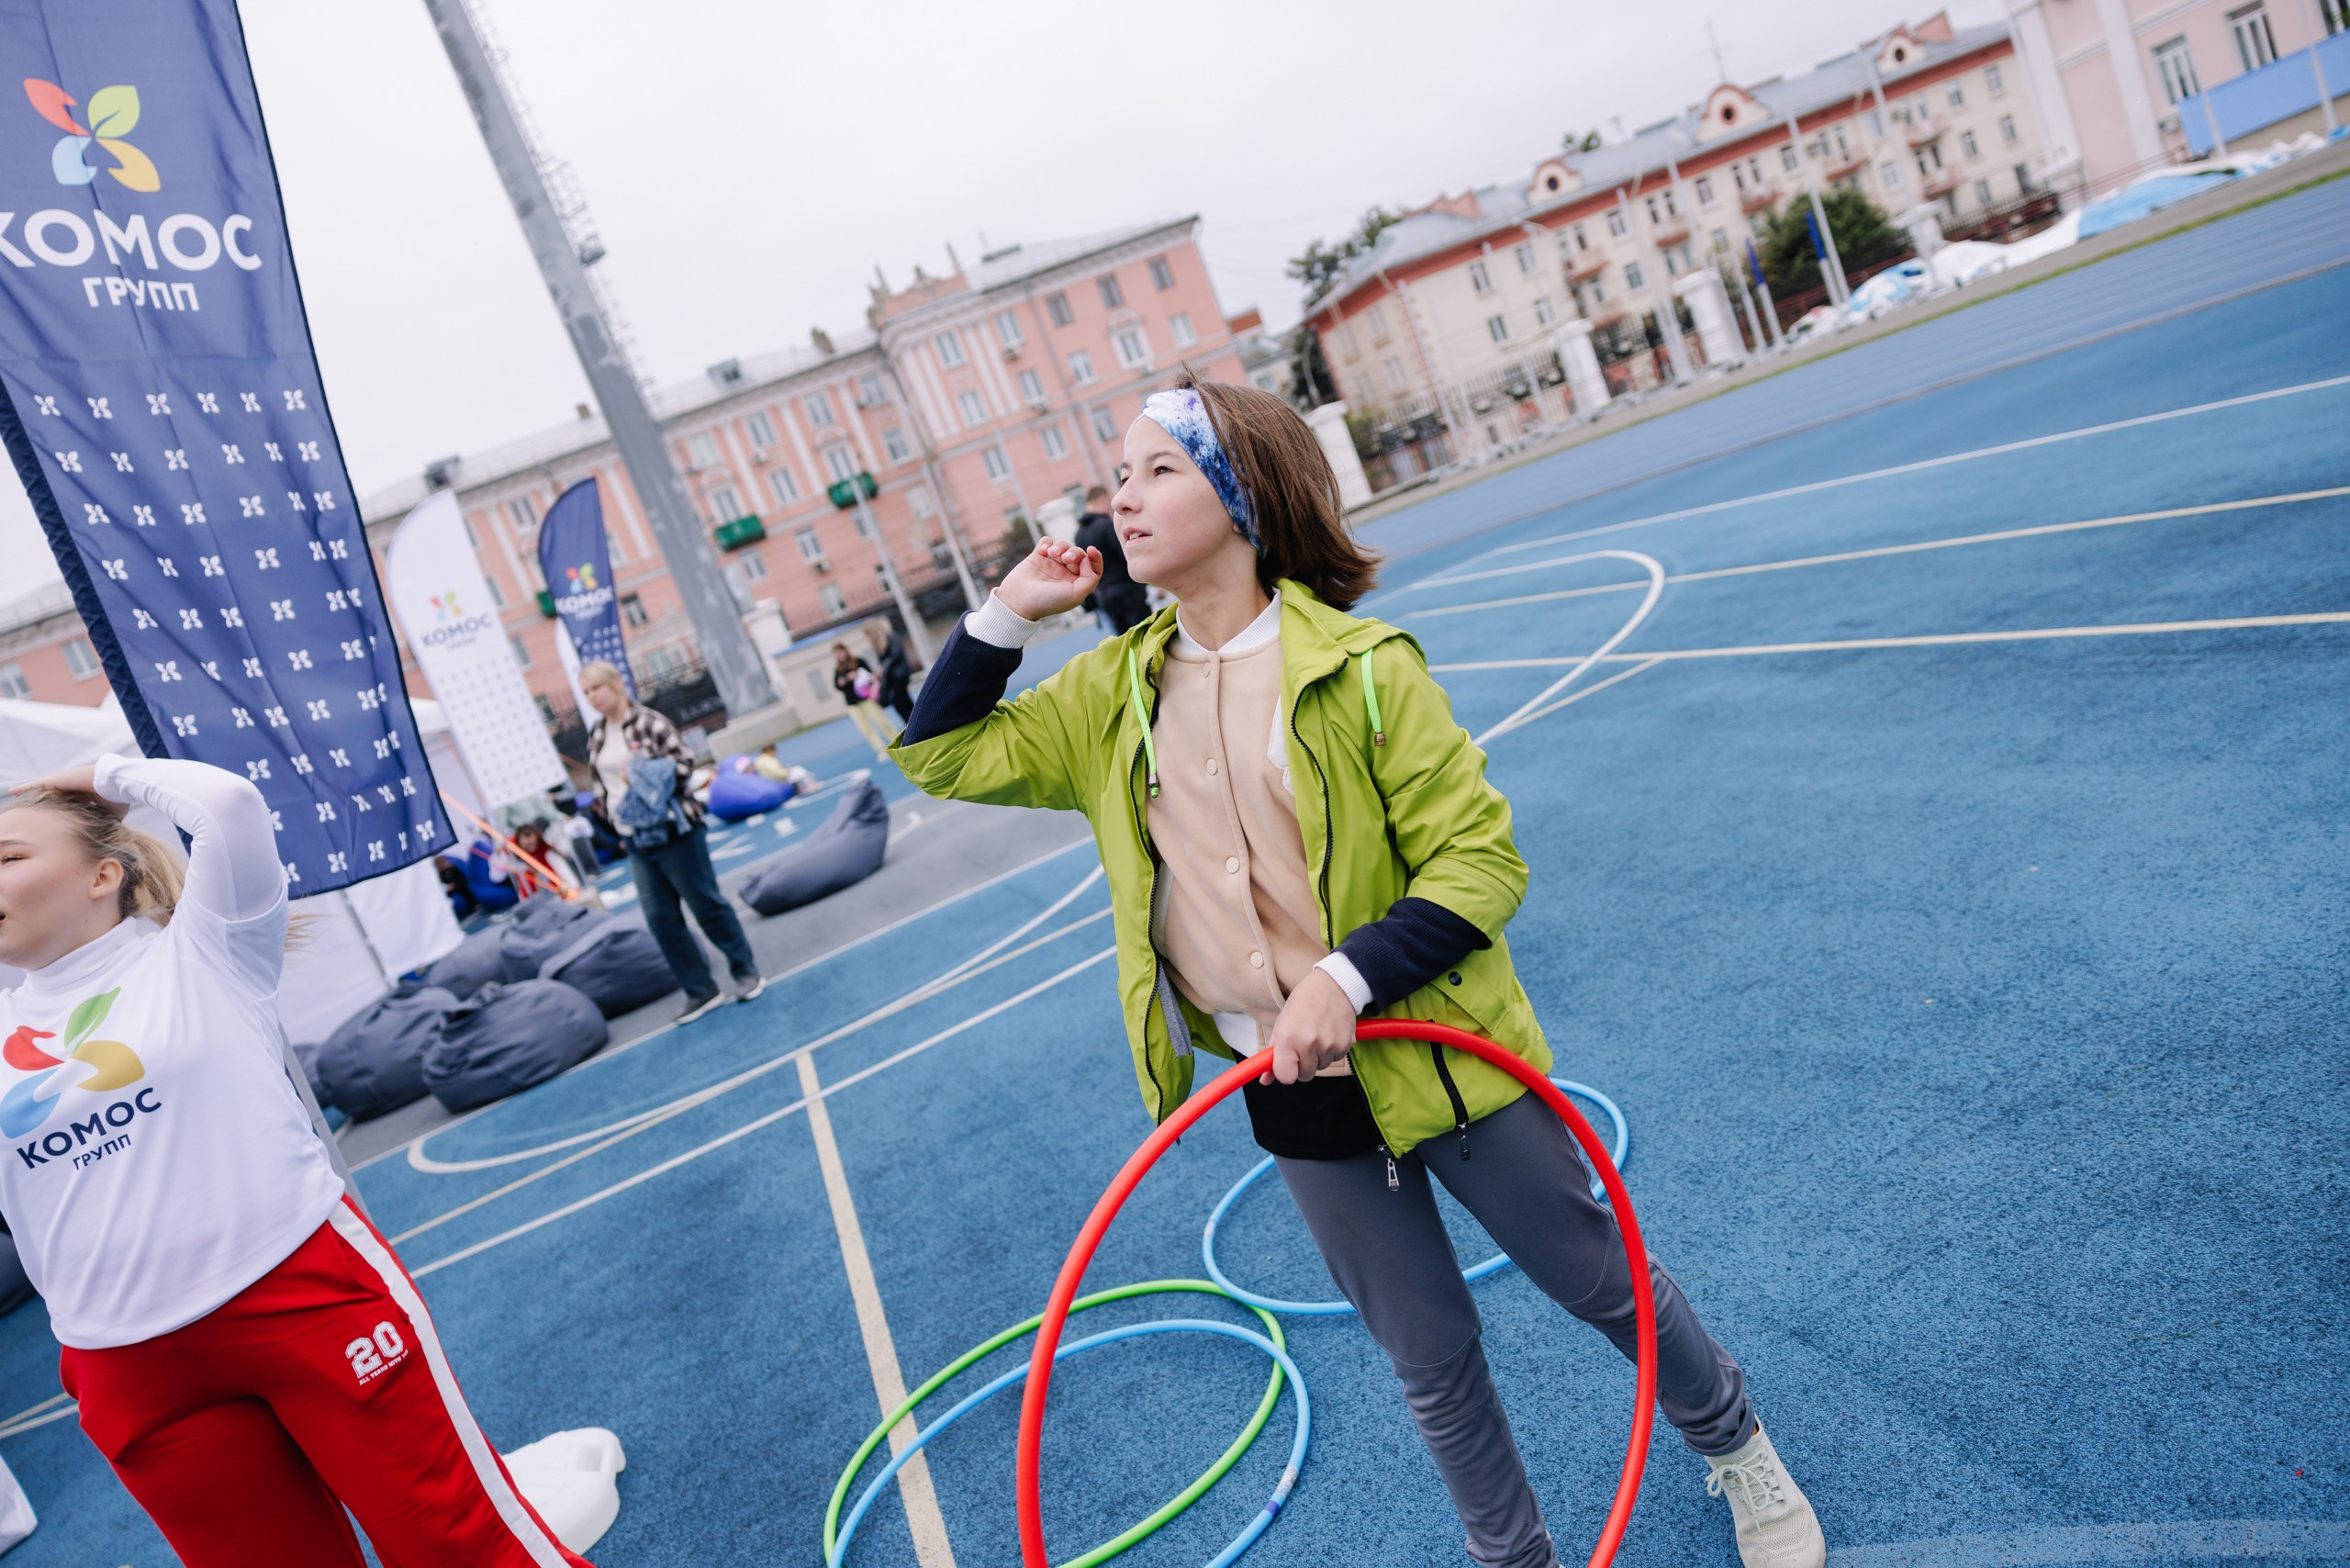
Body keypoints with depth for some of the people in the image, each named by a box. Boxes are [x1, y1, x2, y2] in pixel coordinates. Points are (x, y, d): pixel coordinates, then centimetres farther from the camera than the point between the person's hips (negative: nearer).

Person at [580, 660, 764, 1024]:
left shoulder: (648, 722, -12)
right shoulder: (596, 735, 9)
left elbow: (684, 761, -14)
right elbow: (601, 782, 17)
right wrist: (611, 814, 6)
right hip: (636, 840, 7)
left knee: (706, 904, 2)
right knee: (661, 918, 6)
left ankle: (745, 971, 19)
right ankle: (700, 991, 17)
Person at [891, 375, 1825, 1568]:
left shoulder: (1359, 667, -16)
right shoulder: (1116, 691, -1)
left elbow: (1483, 858, -15)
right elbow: (940, 755, 7)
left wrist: (1349, 978, -27)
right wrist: (1005, 612, -5)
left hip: (1438, 1061, -3)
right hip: (1294, 1100, 4)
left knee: (1602, 1284, 18)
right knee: (1429, 1359, 19)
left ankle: (1735, 1449, 49)